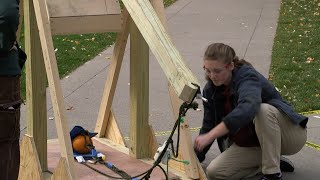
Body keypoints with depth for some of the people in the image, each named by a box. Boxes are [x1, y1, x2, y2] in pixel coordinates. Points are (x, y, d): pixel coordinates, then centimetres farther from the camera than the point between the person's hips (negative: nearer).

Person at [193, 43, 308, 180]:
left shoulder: (247, 76, -25)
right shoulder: (210, 90, -3)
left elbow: (247, 108, -46)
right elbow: (208, 125, 8)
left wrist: (210, 136, -51)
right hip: (251, 142, 6)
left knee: (263, 110, -38)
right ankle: (272, 160, 1)